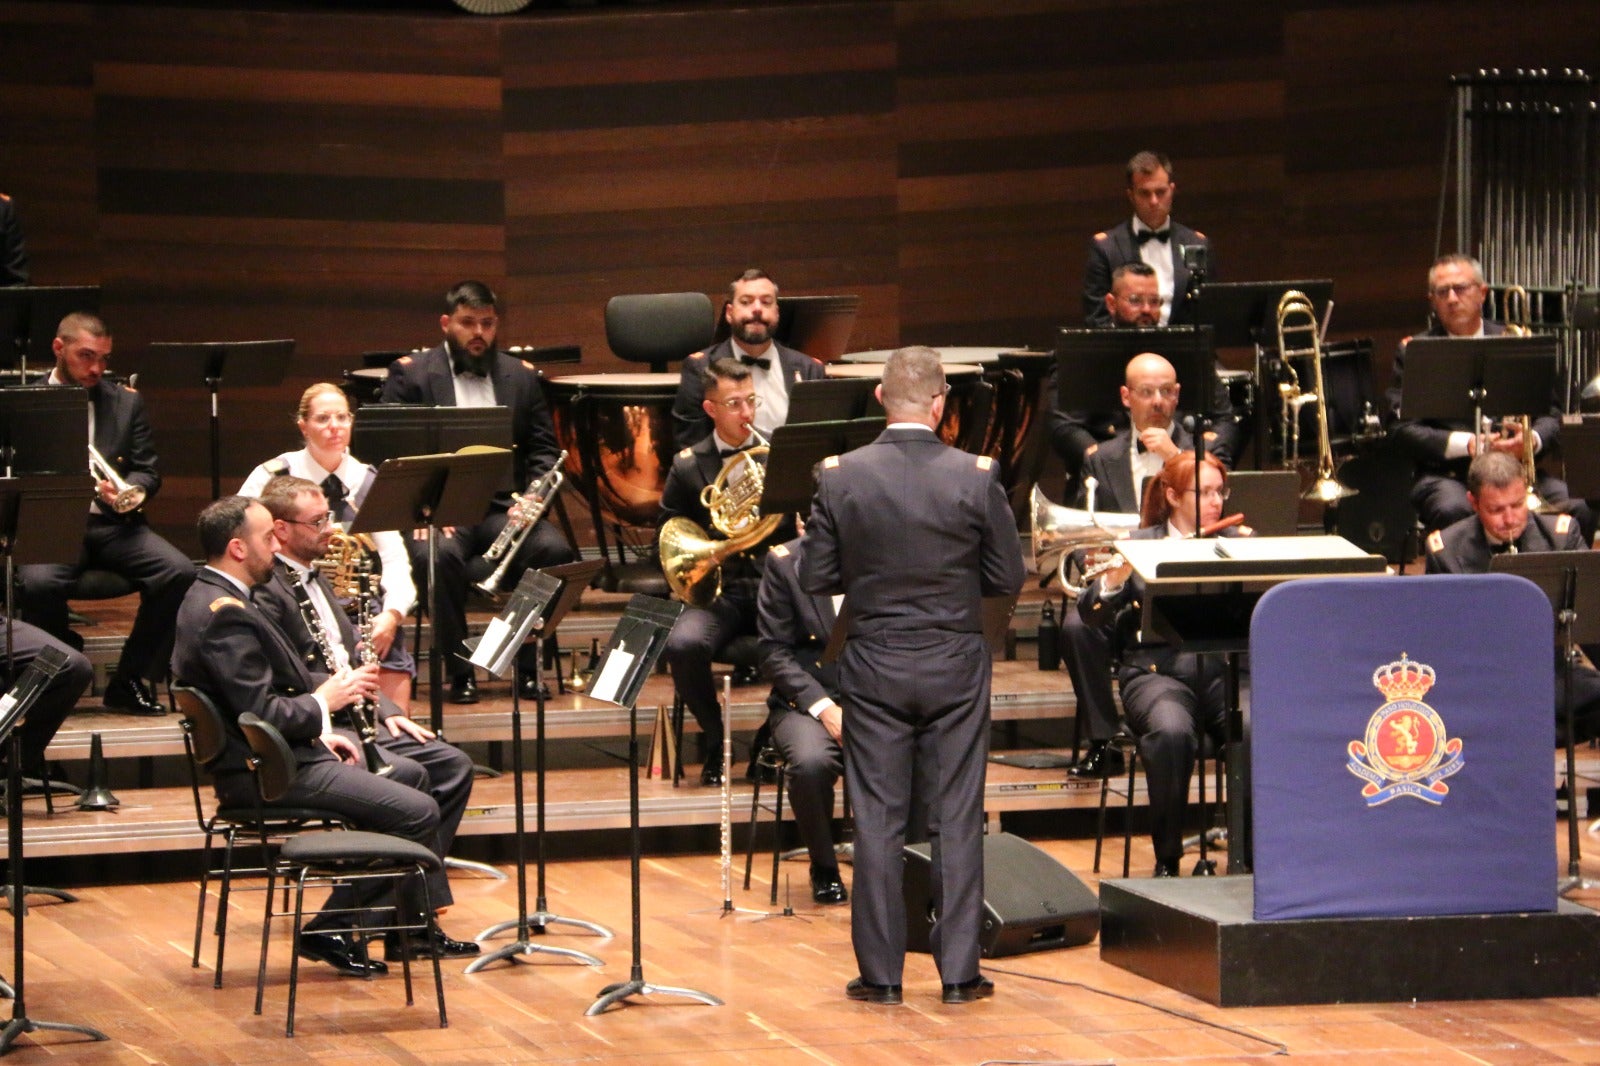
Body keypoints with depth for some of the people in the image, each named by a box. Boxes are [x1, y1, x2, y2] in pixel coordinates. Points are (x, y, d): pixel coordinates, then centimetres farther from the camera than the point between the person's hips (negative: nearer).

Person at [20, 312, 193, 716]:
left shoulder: (126, 402, 15)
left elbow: (148, 473, 12)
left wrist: (127, 492, -12)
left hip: (112, 522, 3)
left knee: (179, 572, -24)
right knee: (36, 584, -36)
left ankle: (128, 682, -8)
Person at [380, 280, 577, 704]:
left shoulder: (521, 376, 18)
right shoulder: (410, 374, 7)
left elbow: (543, 450, 15)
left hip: (504, 507, 3)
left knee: (555, 550, -27)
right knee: (438, 556, -36)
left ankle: (528, 661, -11)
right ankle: (459, 670, -18)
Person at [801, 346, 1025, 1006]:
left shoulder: (841, 478, -8)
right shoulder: (976, 478, -10)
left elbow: (816, 578, -2)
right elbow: (1007, 579, -3)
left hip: (873, 666, 0)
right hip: (955, 664, 0)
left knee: (877, 821, 6)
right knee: (957, 817, 6)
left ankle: (880, 973, 8)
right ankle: (958, 971, 7)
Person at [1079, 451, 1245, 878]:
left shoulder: (1238, 542, 15)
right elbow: (1091, 614, -3)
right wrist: (1115, 576, -23)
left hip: (1225, 669, 2)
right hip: (1160, 671, -2)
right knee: (1171, 731, -35)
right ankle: (1167, 859, -20)